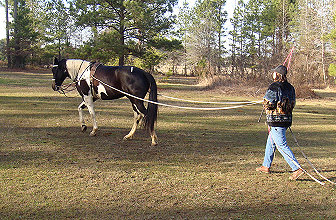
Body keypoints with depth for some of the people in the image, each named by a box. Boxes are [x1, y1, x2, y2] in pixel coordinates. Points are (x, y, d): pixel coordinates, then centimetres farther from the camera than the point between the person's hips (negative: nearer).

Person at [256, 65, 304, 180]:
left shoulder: (274, 87, -14)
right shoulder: (290, 87, 10)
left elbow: (267, 104, -14)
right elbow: (292, 104, 15)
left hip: (276, 120, -9)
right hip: (287, 119, 9)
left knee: (282, 146, -7)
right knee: (270, 142, 21)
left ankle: (297, 168, -13)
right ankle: (266, 166, 30)